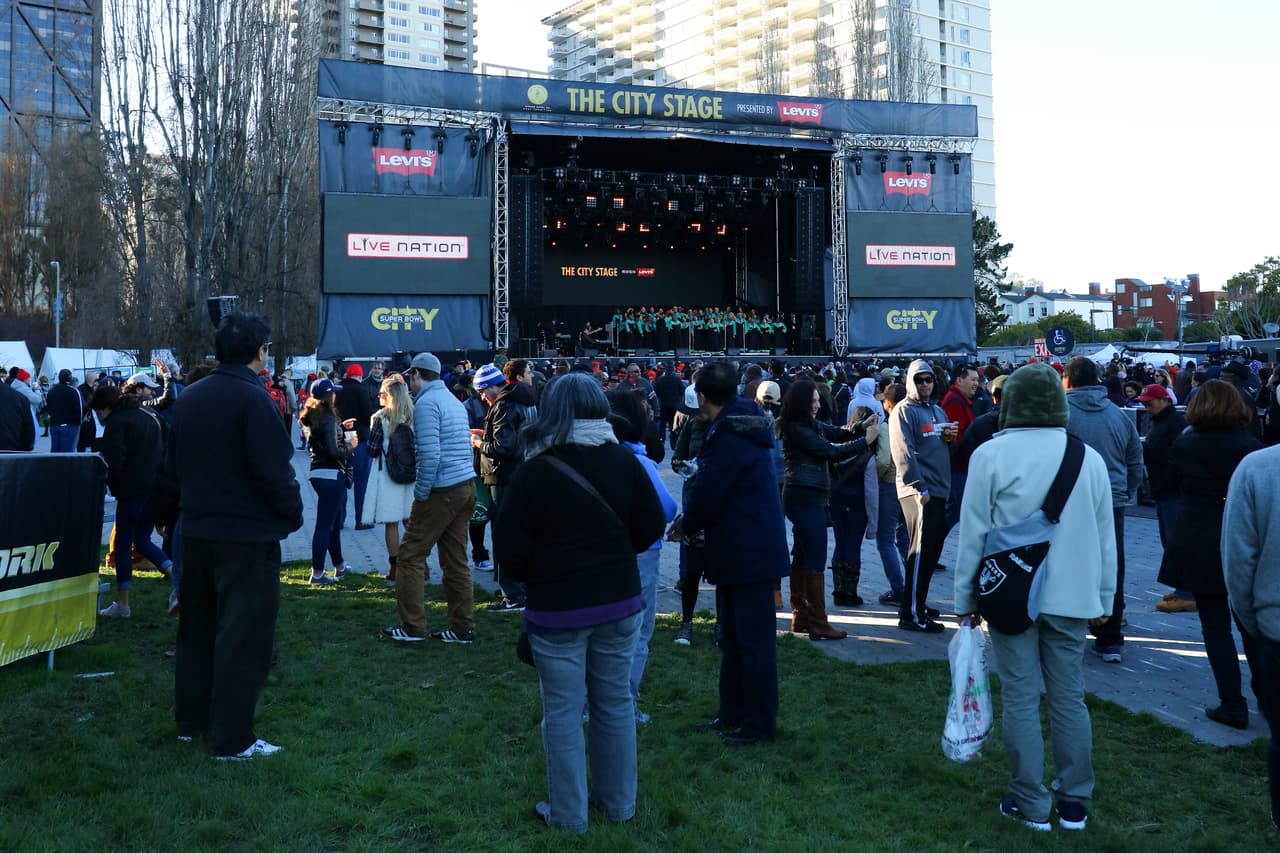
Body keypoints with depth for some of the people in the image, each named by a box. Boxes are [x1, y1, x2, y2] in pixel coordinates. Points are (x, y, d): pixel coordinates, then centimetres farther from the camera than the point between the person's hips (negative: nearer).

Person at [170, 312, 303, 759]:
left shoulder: (189, 396, 7)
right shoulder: (253, 398, -18)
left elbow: (172, 461, 14)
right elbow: (274, 470, -22)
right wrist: (293, 514, -7)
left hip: (197, 529, 8)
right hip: (248, 534, -8)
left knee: (197, 625, 19)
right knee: (243, 633, -2)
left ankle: (190, 719, 30)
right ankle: (233, 738, 3)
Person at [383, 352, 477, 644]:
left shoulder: (426, 403, -10)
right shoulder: (454, 400, 17)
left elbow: (430, 455, -20)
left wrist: (420, 494, -11)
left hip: (441, 491, -8)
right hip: (467, 487, 8)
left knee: (410, 556, 2)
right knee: (456, 560, 11)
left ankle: (412, 627, 4)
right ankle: (462, 628, 15)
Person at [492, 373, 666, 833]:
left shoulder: (533, 473, -13)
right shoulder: (624, 461, -4)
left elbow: (509, 551, -12)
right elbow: (651, 526, 1)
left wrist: (537, 577, 8)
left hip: (557, 609, -3)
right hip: (619, 602, 4)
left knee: (563, 712, 7)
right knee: (615, 703, 15)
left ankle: (569, 813, 17)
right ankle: (618, 802, 28)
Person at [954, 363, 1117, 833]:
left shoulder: (990, 454, -8)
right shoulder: (1089, 458, 3)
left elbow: (973, 533, -6)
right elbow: (1105, 539, 8)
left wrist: (966, 599, 2)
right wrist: (1103, 597, 17)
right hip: (1071, 596, 3)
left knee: (1020, 698, 5)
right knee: (1069, 697, 12)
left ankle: (1031, 804, 13)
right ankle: (1074, 801, 21)